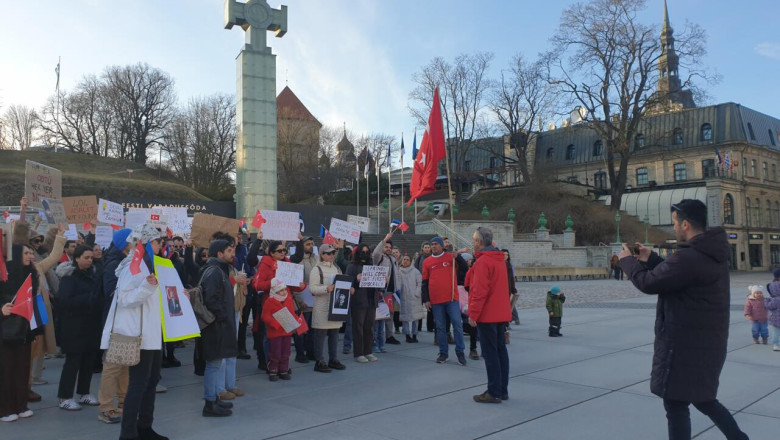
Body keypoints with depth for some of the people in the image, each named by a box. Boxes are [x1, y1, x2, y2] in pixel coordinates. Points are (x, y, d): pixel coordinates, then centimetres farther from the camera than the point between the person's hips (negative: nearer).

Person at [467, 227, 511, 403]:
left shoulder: (482, 261, -16)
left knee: (490, 353, -3)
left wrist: (473, 314, -15)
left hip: (487, 315, -9)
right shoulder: (499, 259, 13)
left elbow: (479, 291, -20)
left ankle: (494, 392, 1)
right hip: (501, 313, 9)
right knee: (501, 350, 12)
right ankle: (503, 390, 19)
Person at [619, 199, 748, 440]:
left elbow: (648, 283, -18)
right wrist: (650, 259, 14)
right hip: (707, 341, 10)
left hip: (686, 344, -10)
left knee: (676, 404, 5)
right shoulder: (712, 253, 7)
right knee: (703, 398, 25)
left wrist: (628, 261, -1)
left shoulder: (689, 257, -25)